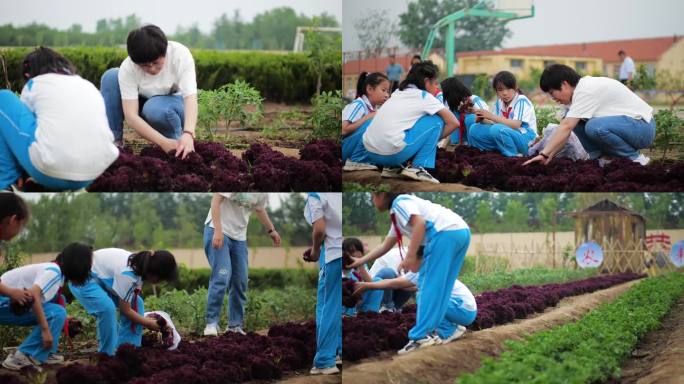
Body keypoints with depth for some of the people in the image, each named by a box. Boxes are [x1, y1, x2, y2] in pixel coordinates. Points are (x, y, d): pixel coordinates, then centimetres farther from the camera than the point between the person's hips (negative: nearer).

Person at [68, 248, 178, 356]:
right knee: (107, 307, -32)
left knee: (137, 303, 0)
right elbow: (125, 310, -25)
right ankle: (108, 354, -16)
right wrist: (148, 323, -15)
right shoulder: (127, 273, -35)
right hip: (83, 279, -9)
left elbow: (133, 302, -2)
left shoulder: (140, 265, -9)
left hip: (102, 278, 9)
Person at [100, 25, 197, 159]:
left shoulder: (180, 54, -30)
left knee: (154, 108, -37)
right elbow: (131, 115, -34)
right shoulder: (128, 68, -28)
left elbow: (190, 97, -40)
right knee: (110, 77, -23)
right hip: (143, 102, 2)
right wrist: (163, 142, -48)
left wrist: (188, 134, -58)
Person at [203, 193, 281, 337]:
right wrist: (218, 231, -29)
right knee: (222, 276, -18)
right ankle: (211, 323, -12)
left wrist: (271, 230, 35)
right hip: (218, 230, -7)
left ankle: (235, 325, 15)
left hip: (239, 237, 7)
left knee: (240, 282, 4)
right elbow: (216, 201, -21)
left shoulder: (262, 194, 5)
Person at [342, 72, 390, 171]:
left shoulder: (372, 108, 10)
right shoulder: (358, 105, -14)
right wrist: (367, 118, -23)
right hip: (344, 147, -9)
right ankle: (353, 161, -18)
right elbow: (344, 130, -26)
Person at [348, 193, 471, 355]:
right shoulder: (397, 215, 31)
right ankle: (444, 330, 14)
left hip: (446, 232, -10)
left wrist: (410, 256, -18)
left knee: (430, 285, -6)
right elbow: (385, 246, 39)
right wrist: (360, 261, 44)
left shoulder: (400, 203, 2)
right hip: (461, 232, 10)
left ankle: (421, 336, -7)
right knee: (440, 287, 16)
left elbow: (420, 223, -16)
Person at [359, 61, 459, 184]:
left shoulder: (398, 93, 23)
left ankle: (392, 168, 19)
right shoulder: (424, 96, 4)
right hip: (393, 152, -8)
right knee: (436, 120, 7)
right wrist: (434, 139, 18)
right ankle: (417, 168, 2)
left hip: (370, 153, 8)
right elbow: (454, 123, 4)